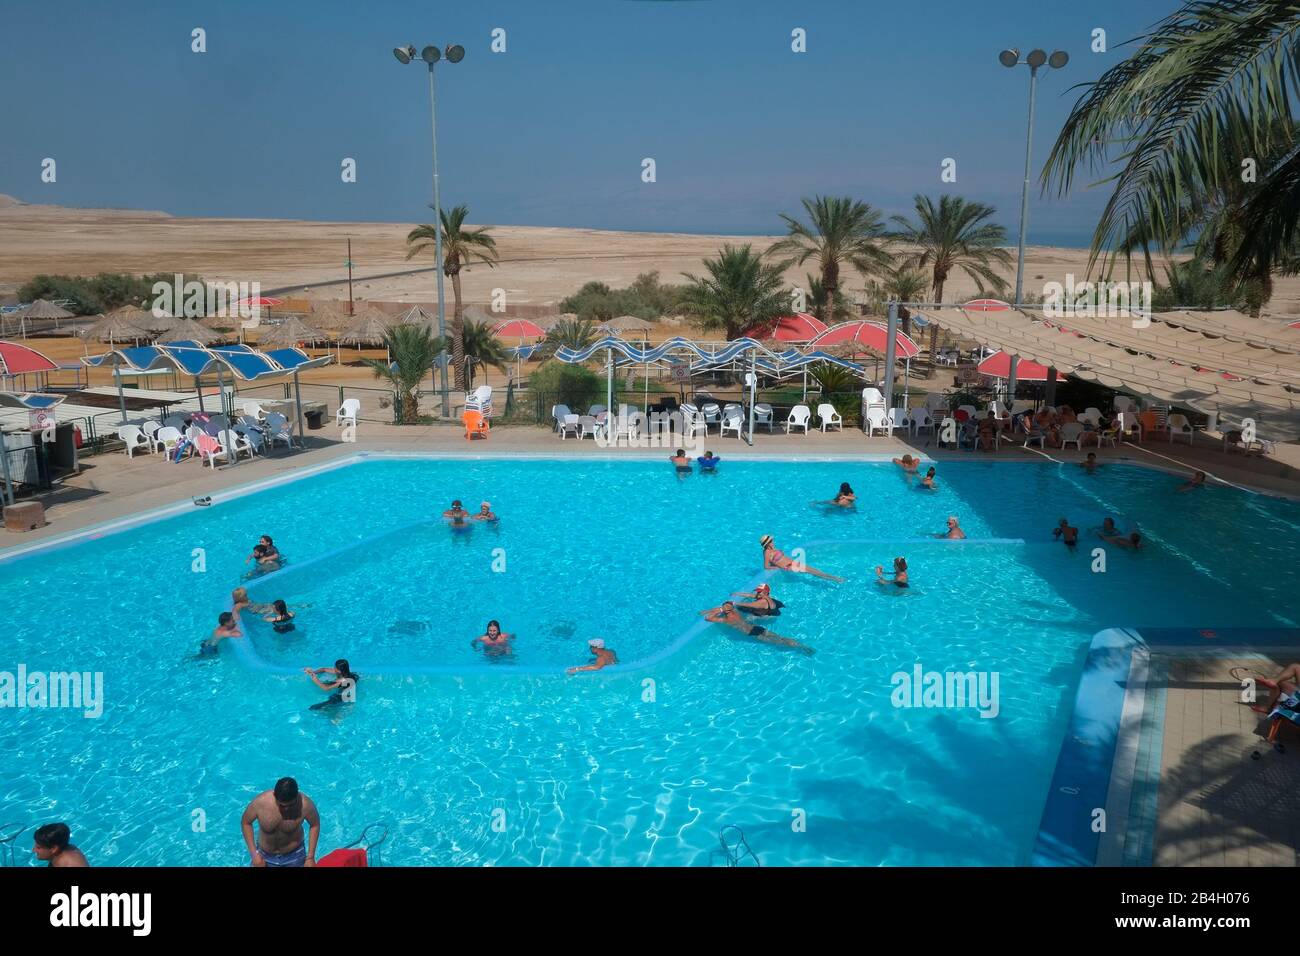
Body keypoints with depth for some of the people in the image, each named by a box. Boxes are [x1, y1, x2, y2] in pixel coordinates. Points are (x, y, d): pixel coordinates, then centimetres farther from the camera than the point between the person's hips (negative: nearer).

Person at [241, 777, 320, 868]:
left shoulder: (305, 804, -28)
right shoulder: (260, 802, -28)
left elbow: (315, 825, -8)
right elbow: (245, 823, -8)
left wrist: (310, 857, -9)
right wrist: (254, 854, -11)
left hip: (294, 856, -1)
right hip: (265, 857, 1)